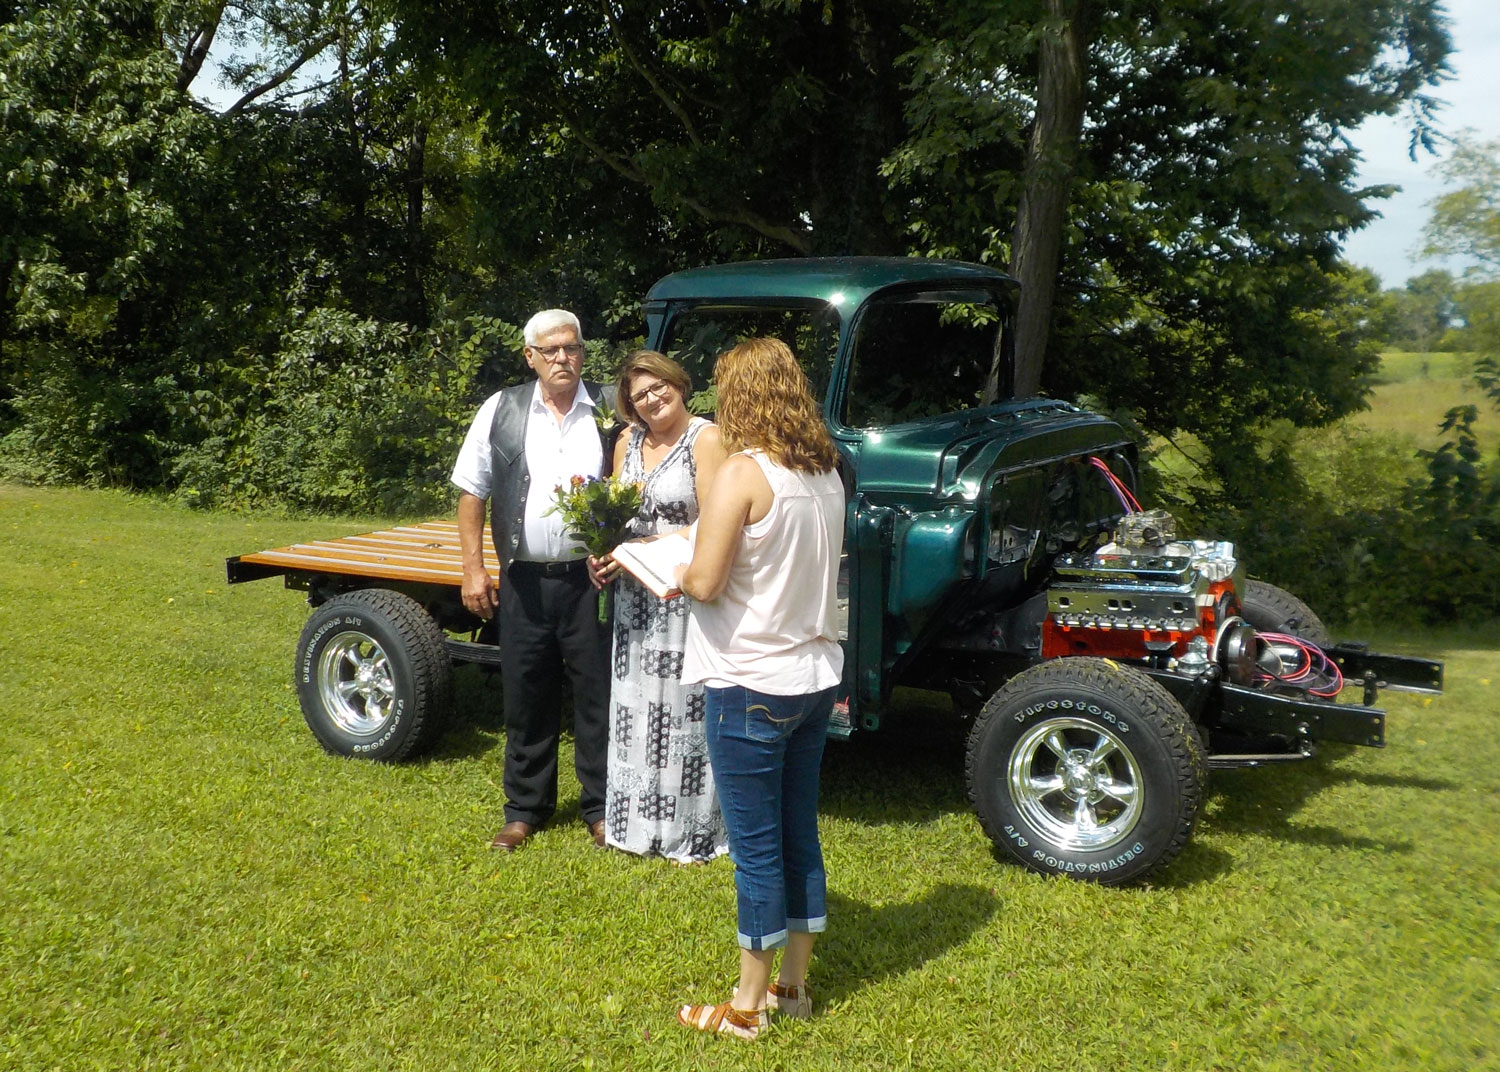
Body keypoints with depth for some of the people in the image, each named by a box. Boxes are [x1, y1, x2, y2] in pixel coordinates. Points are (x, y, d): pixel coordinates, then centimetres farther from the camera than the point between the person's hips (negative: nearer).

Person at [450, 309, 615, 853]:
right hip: (525, 581, 1)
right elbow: (472, 491, 7)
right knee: (525, 696, 11)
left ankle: (599, 807, 21)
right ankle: (525, 808, 26)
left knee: (597, 693, 5)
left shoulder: (611, 410, 2)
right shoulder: (501, 411, 4)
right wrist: (473, 569, 2)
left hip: (591, 578, -1)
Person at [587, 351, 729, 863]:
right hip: (633, 598, 7)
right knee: (635, 705, 13)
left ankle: (692, 831, 12)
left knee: (684, 708, -1)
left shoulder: (705, 438, -10)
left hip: (684, 595, -7)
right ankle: (636, 820, 26)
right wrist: (603, 556, -4)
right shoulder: (627, 443, 12)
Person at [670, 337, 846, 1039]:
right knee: (800, 835, 17)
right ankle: (793, 984, 31)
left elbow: (705, 583, -20)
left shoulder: (743, 474, -17)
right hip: (815, 677, 7)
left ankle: (747, 1006, 18)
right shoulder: (827, 474, 5)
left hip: (750, 686, -7)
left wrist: (676, 572, 2)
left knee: (756, 850, 4)